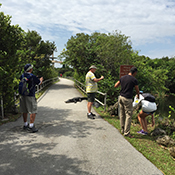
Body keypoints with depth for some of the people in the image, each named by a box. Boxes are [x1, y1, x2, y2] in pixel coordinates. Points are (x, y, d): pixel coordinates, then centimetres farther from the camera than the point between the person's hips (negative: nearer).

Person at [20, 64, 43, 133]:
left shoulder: (22, 76, 5)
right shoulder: (33, 77, -14)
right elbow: (39, 82, 2)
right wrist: (41, 79, 26)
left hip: (23, 95, 7)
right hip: (30, 96, -7)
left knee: (25, 111, 16)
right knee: (33, 111, -1)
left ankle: (25, 125, 27)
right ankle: (31, 126, -4)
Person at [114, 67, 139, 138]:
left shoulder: (122, 77, 6)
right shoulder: (134, 80, -9)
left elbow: (115, 86, 10)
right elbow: (137, 90, 2)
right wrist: (138, 95, 24)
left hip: (121, 97, 7)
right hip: (128, 99, -6)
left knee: (122, 114, 15)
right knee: (128, 115, 1)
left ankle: (122, 130, 26)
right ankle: (126, 132, 3)